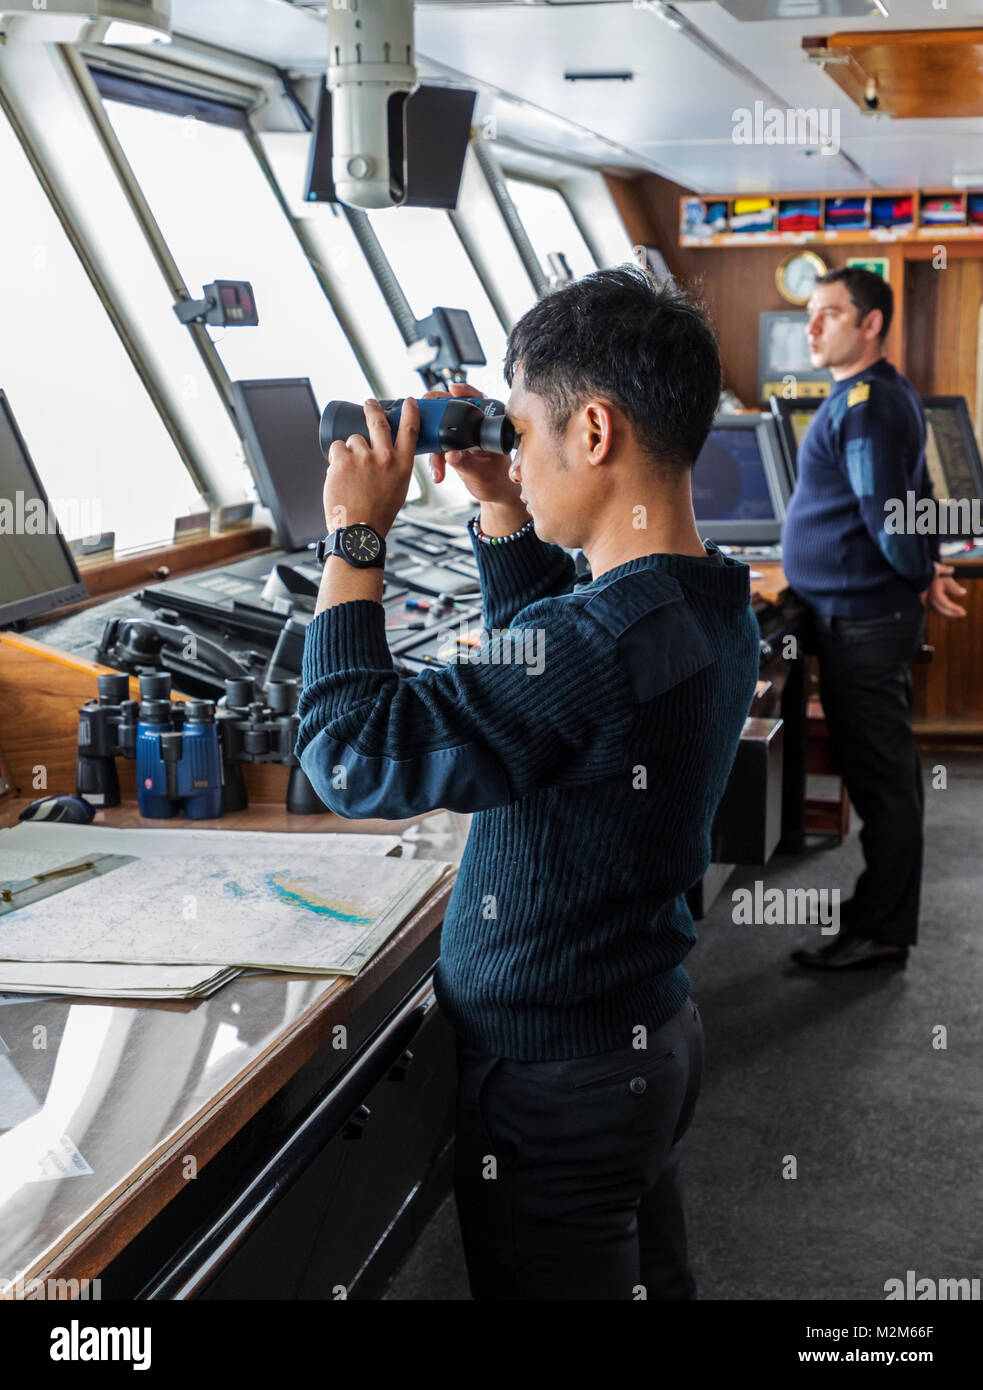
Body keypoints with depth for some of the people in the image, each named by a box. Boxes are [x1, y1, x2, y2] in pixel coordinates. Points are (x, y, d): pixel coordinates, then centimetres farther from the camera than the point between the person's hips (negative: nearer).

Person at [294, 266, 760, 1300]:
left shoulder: (605, 640, -31)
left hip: (554, 1084, -9)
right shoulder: (714, 603, -1)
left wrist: (356, 534, -20)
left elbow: (352, 756, -29)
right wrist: (502, 508, 8)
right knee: (652, 1281, 24)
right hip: (656, 1037, 9)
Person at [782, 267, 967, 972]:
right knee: (887, 772, 16)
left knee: (880, 776, -4)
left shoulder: (863, 405, -18)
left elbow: (887, 512, -22)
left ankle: (879, 932, 3)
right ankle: (885, 912, 26)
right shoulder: (891, 393, 16)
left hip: (861, 617, -11)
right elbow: (915, 496, 21)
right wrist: (928, 569, 13)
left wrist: (923, 578, -7)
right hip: (869, 613, 11)